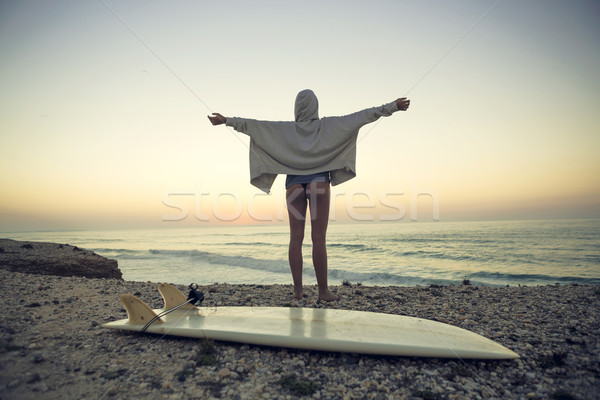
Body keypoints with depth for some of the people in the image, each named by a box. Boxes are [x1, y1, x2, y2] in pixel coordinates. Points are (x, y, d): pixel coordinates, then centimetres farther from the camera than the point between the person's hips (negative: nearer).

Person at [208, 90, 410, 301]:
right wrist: (393, 106, 10)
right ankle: (323, 290, 0)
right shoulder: (328, 125, 8)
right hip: (319, 181, -1)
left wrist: (226, 120, 17)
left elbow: (253, 124, 9)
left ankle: (297, 289, 3)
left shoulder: (286, 129, 11)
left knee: (296, 238, 1)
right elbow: (362, 116, 7)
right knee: (319, 238, -4)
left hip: (294, 181, 2)